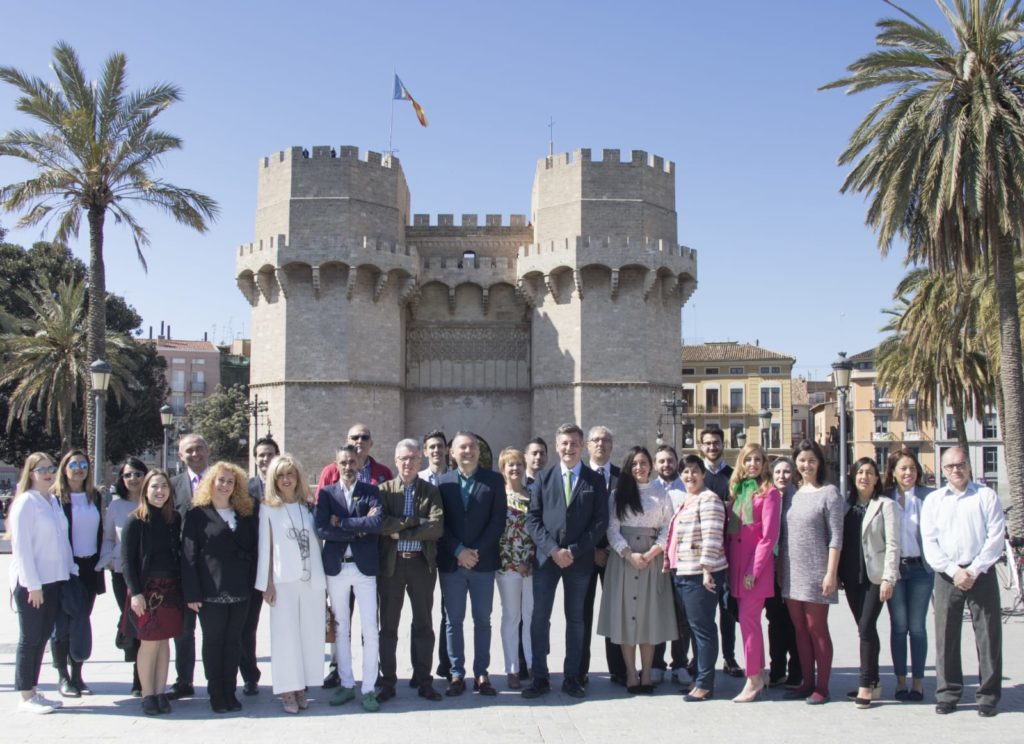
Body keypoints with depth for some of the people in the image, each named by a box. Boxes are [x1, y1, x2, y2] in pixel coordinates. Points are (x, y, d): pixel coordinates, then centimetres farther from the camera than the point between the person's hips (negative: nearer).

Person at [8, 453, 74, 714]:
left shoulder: (54, 501, 11)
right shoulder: (25, 502, -10)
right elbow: (21, 546, -14)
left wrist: (70, 570, 9)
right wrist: (33, 585, -16)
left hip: (54, 580, 7)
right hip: (30, 583, -7)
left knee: (42, 637, 12)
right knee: (30, 638, 1)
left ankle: (33, 690, 21)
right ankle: (26, 697, 10)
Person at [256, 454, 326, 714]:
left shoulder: (308, 506, 10)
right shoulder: (268, 508, 3)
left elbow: (317, 541, 10)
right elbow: (265, 546, 1)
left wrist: (324, 578, 5)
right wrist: (267, 583, -5)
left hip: (312, 578, 3)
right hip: (284, 580, -3)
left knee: (311, 633, 3)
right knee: (286, 634, -2)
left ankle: (301, 687, 12)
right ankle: (287, 691, 5)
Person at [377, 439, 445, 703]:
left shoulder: (431, 491, 4)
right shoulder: (384, 490, 4)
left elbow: (437, 527, -10)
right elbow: (379, 523, -12)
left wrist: (400, 532, -12)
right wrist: (415, 521, -15)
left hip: (422, 563, 0)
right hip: (391, 564, 0)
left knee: (423, 624, 7)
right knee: (388, 626, 6)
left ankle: (424, 681, 17)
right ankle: (387, 682, 16)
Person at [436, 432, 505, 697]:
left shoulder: (494, 480, 3)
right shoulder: (443, 482, 4)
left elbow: (498, 520, -3)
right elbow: (439, 523, 0)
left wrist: (477, 551, -10)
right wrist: (459, 551, -11)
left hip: (483, 561, 0)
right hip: (451, 563, 0)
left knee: (482, 620, 6)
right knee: (453, 621, 5)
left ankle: (481, 674, 14)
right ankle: (457, 674, 13)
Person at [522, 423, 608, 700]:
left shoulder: (595, 481, 4)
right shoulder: (543, 478, 6)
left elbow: (600, 521, -1)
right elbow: (532, 518, 1)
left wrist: (574, 551, -11)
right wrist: (552, 549, -12)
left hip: (579, 560, 0)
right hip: (546, 557, 0)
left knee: (575, 619, 7)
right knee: (540, 618, -1)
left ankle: (571, 677, 16)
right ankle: (540, 678, 7)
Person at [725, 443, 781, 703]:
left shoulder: (769, 492, -5)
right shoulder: (736, 490, 14)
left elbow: (769, 536, -10)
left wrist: (754, 569, -14)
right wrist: (728, 561, 5)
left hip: (757, 564, -6)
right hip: (737, 564, 6)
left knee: (748, 618, -8)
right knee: (750, 619, 11)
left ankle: (753, 680, 0)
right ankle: (759, 673, 22)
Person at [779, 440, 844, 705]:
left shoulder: (829, 492, -5)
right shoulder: (791, 494, 12)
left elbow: (836, 537, -9)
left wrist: (831, 574, -14)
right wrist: (780, 567, 12)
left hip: (815, 573, -5)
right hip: (792, 573, 6)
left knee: (817, 629, 1)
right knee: (800, 629, 10)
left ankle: (822, 686, 10)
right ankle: (807, 682, 20)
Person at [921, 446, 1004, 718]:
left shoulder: (987, 496, 5)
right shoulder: (933, 500, 11)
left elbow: (996, 537, -3)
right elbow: (930, 542, 4)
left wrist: (974, 570, -10)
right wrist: (954, 571, -8)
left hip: (981, 573, -2)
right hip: (947, 576, 2)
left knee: (988, 634, -1)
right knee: (945, 635, 2)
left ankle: (988, 695, 8)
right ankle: (948, 692, 11)